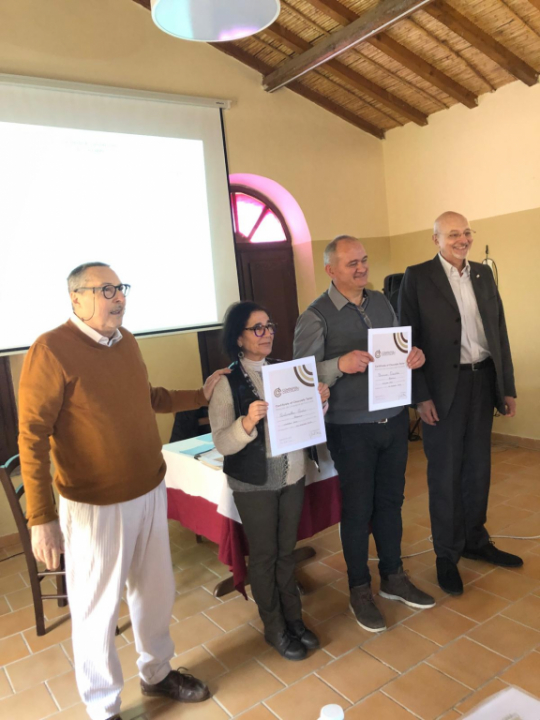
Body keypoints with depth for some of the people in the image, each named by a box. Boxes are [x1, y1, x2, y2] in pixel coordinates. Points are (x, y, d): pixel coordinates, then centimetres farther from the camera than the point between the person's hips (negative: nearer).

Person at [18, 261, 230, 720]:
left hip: (150, 491, 7)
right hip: (96, 505, -6)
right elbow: (33, 437, -17)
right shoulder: (52, 350, -17)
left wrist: (201, 395, 16)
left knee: (156, 592, 21)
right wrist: (41, 517, -19)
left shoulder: (126, 341, 5)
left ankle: (157, 672, 47)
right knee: (97, 609, 11)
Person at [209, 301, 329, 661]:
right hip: (254, 482, -4)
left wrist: (319, 400, -11)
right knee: (264, 555, 13)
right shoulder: (226, 382, -12)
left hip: (293, 475, 4)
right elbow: (222, 443, -17)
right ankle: (275, 628, 32)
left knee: (287, 550, 19)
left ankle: (294, 618, 37)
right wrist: (247, 422, -35)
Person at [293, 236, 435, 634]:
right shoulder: (316, 316, -11)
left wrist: (414, 355, -9)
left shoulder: (382, 301, 7)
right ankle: (360, 590, 29)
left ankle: (393, 577, 38)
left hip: (394, 419, 5)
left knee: (390, 501, 17)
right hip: (351, 429, -5)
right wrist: (340, 364, -30)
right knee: (358, 510, 9)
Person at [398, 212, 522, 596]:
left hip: (483, 380, 5)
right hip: (444, 386, -5)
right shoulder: (418, 277, -5)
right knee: (445, 473, 5)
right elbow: (408, 338, -8)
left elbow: (500, 331, 11)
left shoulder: (483, 274, 11)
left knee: (478, 467, 15)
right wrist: (421, 395, -13)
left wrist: (507, 386, 8)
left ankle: (475, 540, 33)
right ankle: (447, 554, 21)